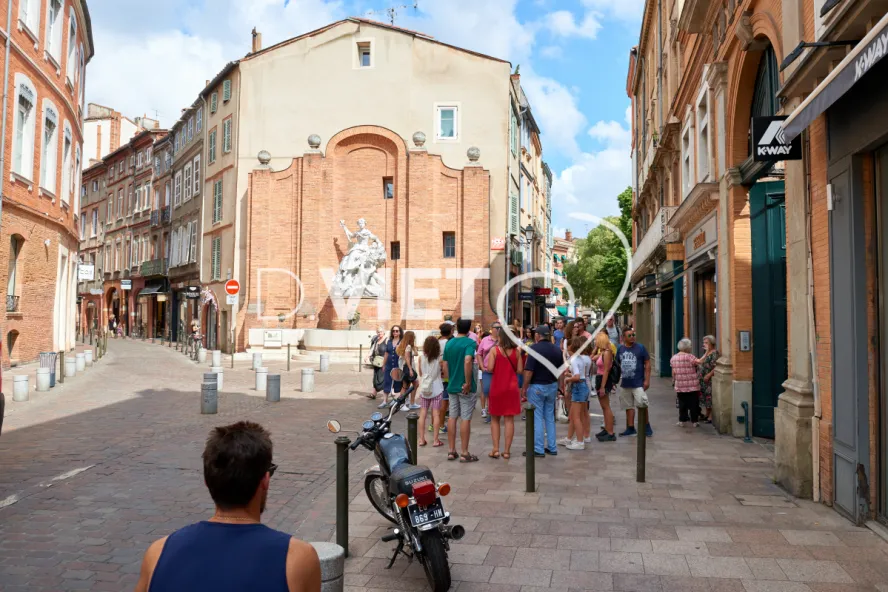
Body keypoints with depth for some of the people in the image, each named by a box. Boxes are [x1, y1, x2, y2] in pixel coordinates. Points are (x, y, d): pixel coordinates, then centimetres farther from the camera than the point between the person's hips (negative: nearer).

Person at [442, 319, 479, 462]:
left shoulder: (449, 343, 7)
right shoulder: (470, 342, -12)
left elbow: (445, 365, 9)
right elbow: (467, 361, -28)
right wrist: (468, 382, -22)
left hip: (452, 386, 6)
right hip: (465, 387, -6)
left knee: (452, 417, 11)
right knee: (465, 418, 0)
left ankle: (452, 451, 15)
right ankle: (465, 453, 4)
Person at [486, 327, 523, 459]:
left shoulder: (494, 350, -7)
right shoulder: (516, 351, 0)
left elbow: (490, 368, -14)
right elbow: (520, 370, 0)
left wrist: (498, 369, 7)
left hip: (497, 387, -2)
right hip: (511, 387, 2)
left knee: (495, 419, 11)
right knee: (509, 419, 5)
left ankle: (496, 449, 5)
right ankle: (507, 450, 5)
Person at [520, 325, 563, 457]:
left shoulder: (534, 348, -15)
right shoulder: (556, 349, 5)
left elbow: (529, 371, -19)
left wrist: (524, 388, -10)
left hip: (537, 387, -6)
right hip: (552, 386, 6)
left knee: (537, 417, 0)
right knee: (550, 417, 15)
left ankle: (538, 449, 3)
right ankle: (552, 448, 19)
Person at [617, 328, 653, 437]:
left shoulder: (640, 348, -4)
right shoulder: (620, 349, 6)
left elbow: (647, 364, -4)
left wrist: (647, 380, -10)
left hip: (638, 383, -4)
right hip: (625, 383, 4)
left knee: (642, 405, -6)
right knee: (629, 407, 11)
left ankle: (646, 426, 11)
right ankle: (630, 428, 20)